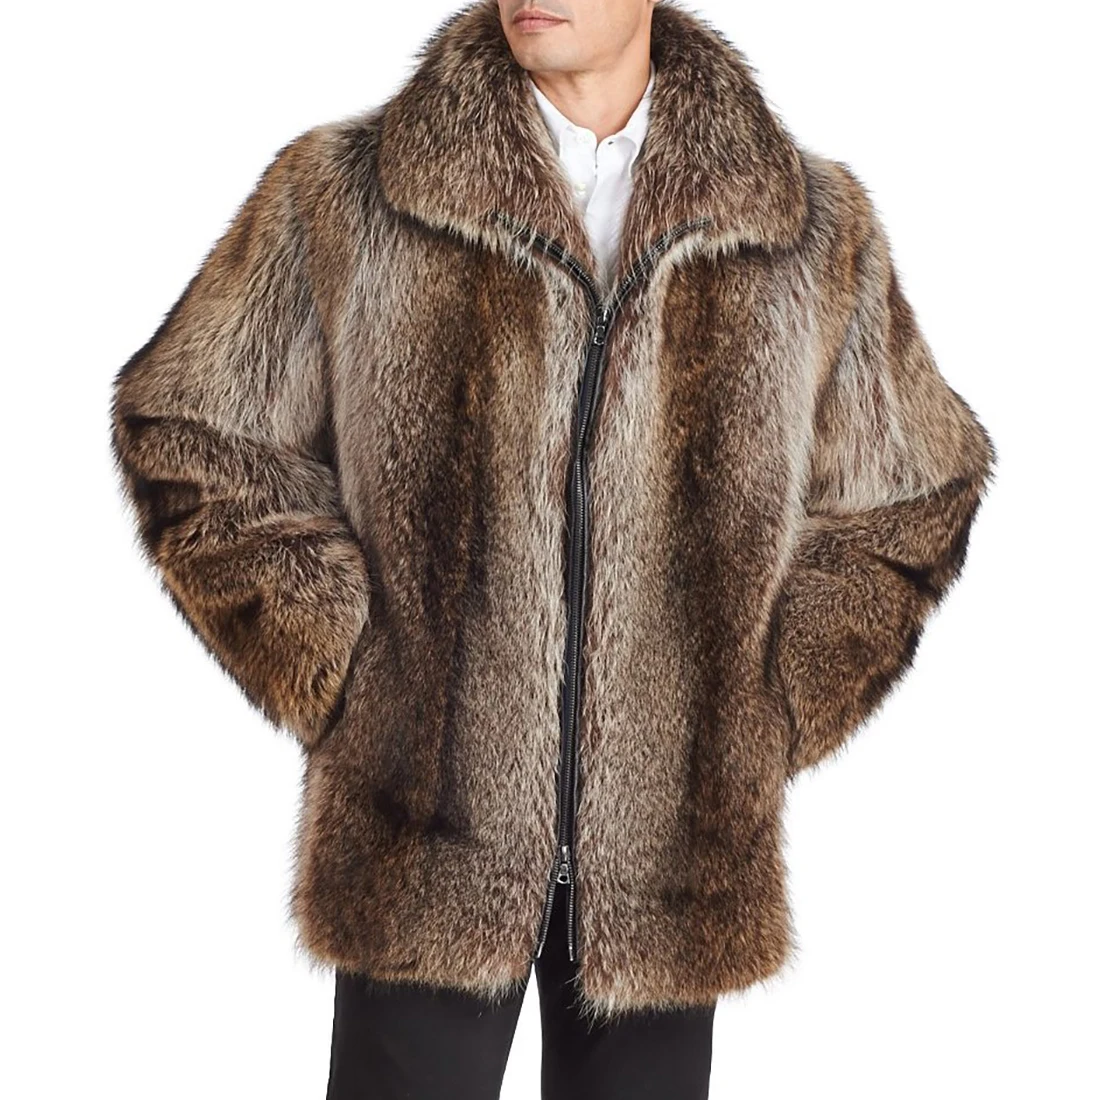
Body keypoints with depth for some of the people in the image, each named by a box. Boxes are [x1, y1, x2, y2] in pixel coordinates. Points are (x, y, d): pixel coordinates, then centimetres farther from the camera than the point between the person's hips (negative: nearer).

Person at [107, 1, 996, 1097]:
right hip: (430, 846, -1)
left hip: (679, 842, 2)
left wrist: (767, 716, 2)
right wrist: (346, 674, -5)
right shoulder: (339, 194, -1)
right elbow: (190, 437, 3)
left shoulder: (819, 230, 3)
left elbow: (904, 502, 13)